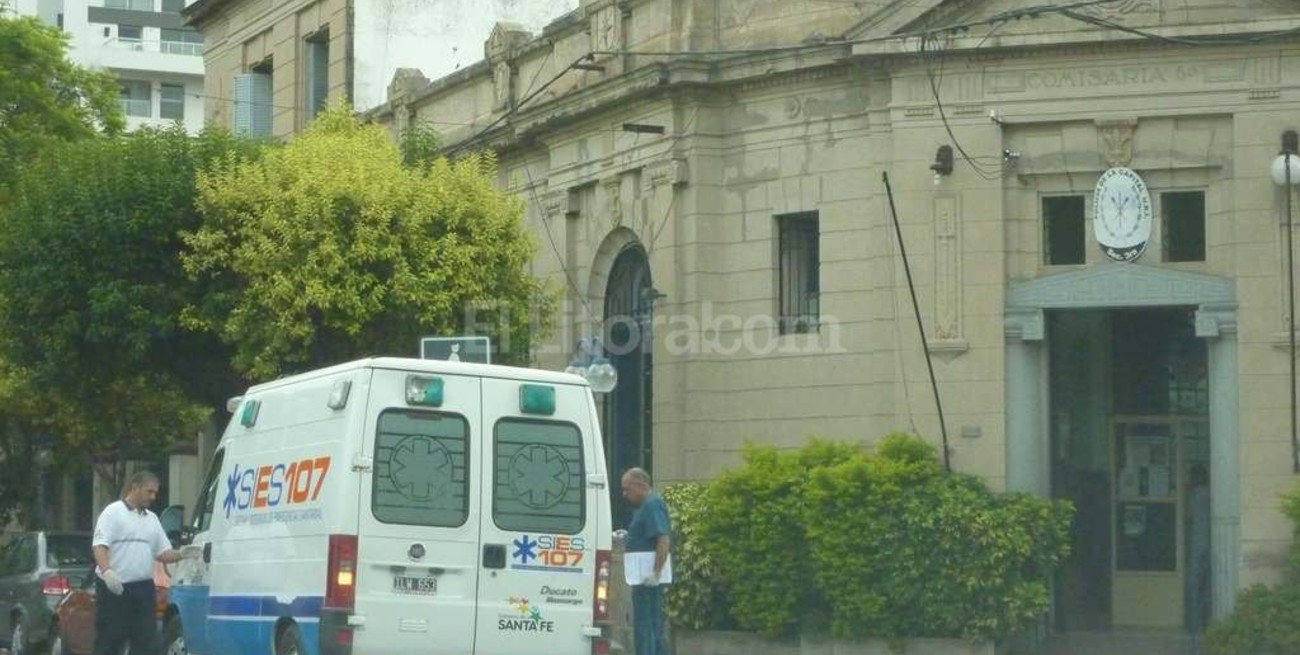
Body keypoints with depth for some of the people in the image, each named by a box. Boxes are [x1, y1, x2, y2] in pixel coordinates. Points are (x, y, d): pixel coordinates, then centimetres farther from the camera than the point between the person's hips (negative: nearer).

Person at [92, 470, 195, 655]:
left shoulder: (152, 519, 19)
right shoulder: (113, 512, -2)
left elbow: (163, 553, 19)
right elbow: (100, 546, -13)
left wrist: (182, 554, -1)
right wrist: (107, 571, -29)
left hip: (143, 589, 7)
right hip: (114, 589, -7)